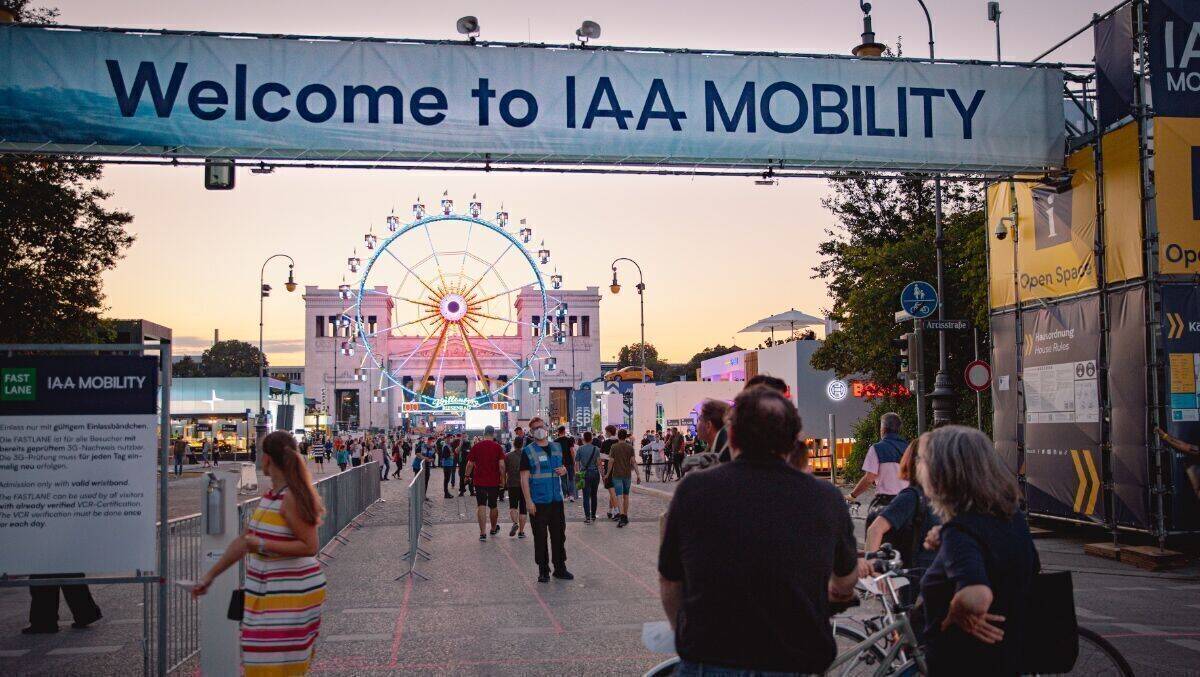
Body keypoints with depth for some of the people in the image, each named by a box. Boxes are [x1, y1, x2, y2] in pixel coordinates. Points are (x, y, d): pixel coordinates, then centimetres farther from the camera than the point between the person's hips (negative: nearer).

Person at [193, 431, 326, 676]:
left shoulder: (291, 497, -18)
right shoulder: (272, 494, 10)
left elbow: (310, 547, -21)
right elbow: (244, 541, 15)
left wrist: (263, 545, -23)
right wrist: (209, 576, 18)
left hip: (291, 593, -9)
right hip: (270, 591, 9)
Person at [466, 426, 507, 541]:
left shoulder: (476, 446, -2)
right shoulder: (498, 447, -6)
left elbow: (470, 464, 0)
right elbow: (501, 465, -11)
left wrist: (467, 476, 15)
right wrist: (503, 479, -1)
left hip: (479, 481, 0)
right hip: (494, 481, 0)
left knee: (481, 506, -1)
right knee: (493, 506, 17)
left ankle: (482, 533, -9)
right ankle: (494, 529, 34)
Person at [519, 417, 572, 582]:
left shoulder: (556, 447, 11)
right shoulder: (528, 451, -5)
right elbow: (524, 477, -8)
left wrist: (563, 470, -1)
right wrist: (528, 501, -15)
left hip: (556, 500, 5)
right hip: (538, 502, -5)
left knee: (559, 535, 9)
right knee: (540, 537, 1)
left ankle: (560, 568, 20)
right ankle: (543, 570, 10)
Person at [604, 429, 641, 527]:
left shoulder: (614, 447, -5)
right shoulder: (630, 447, -1)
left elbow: (611, 461, -5)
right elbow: (633, 462, -4)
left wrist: (607, 474, 6)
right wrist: (638, 474, -1)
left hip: (617, 474, -2)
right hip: (627, 474, 2)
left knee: (619, 496, -7)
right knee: (626, 496, 15)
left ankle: (622, 516, -23)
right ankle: (625, 516, 21)